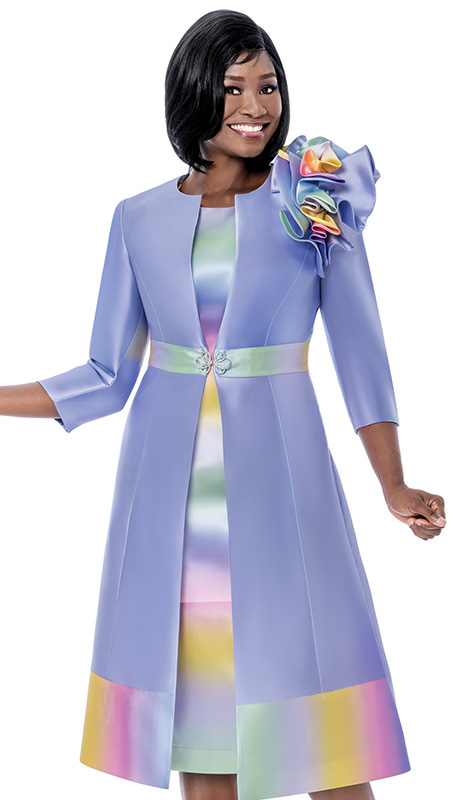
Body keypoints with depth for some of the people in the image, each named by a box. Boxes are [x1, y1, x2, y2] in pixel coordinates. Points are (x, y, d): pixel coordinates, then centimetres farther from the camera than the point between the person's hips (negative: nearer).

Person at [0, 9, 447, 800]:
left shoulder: (317, 202, 2)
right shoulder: (139, 218, 7)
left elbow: (360, 354, 1)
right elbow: (108, 376, 8)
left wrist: (395, 488, -9)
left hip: (276, 479, -2)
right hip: (169, 489, 2)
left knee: (322, 730, 0)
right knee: (197, 724, 8)